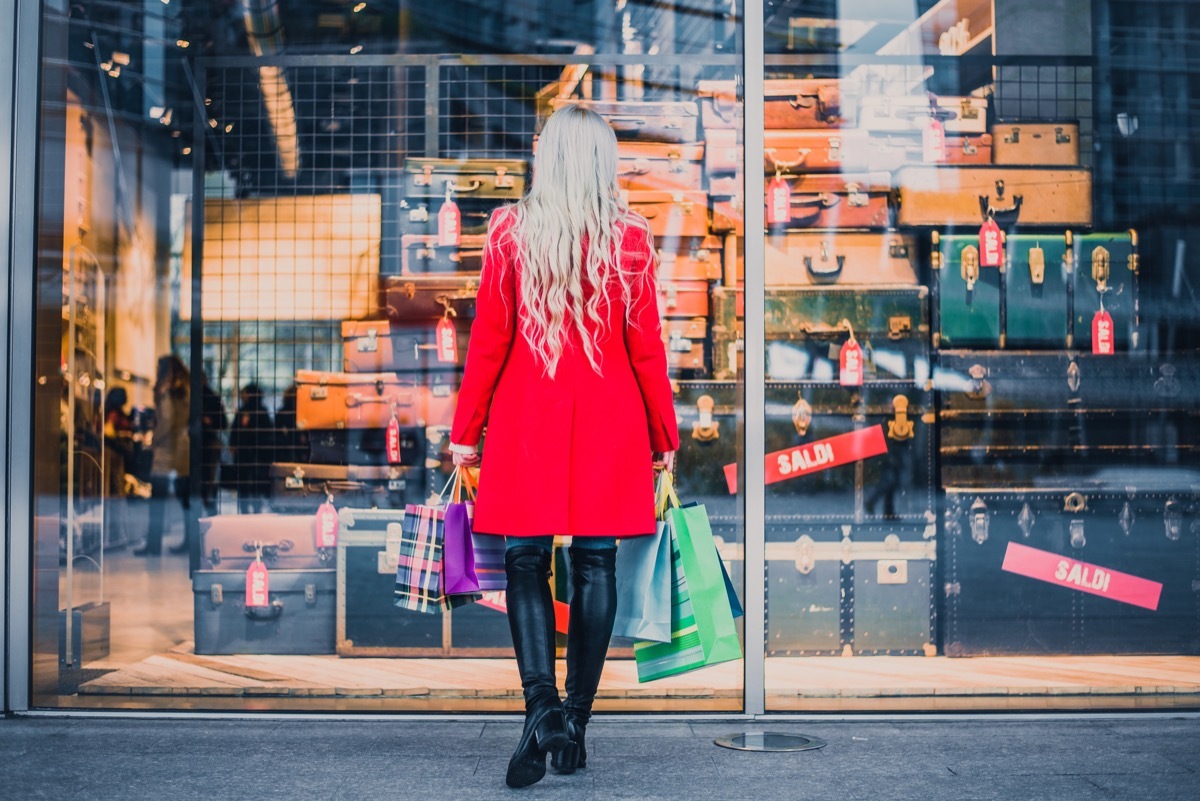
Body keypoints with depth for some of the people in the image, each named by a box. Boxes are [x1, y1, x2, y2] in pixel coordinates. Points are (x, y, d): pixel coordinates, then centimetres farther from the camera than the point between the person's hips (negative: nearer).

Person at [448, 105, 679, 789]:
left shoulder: (510, 230, -2)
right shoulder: (632, 238, -1)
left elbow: (488, 341, -2)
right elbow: (646, 349, 1)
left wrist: (465, 430, 6)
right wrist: (664, 437, 10)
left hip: (526, 423, -1)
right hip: (609, 425, 1)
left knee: (527, 562, 4)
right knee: (595, 564, 7)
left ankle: (543, 708, -13)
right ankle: (577, 721, 11)